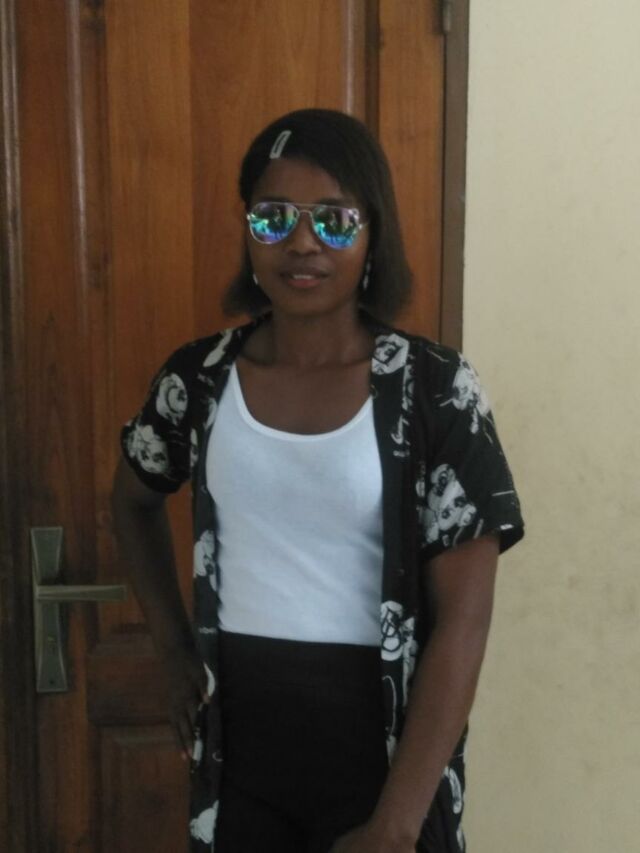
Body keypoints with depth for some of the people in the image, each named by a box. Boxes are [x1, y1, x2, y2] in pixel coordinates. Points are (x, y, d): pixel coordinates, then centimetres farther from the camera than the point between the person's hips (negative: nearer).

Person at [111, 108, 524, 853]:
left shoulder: (435, 389, -13)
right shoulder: (198, 378, -3)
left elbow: (463, 619, -15)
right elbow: (134, 501, 16)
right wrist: (173, 648, 7)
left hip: (381, 733, -3)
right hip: (237, 731, 3)